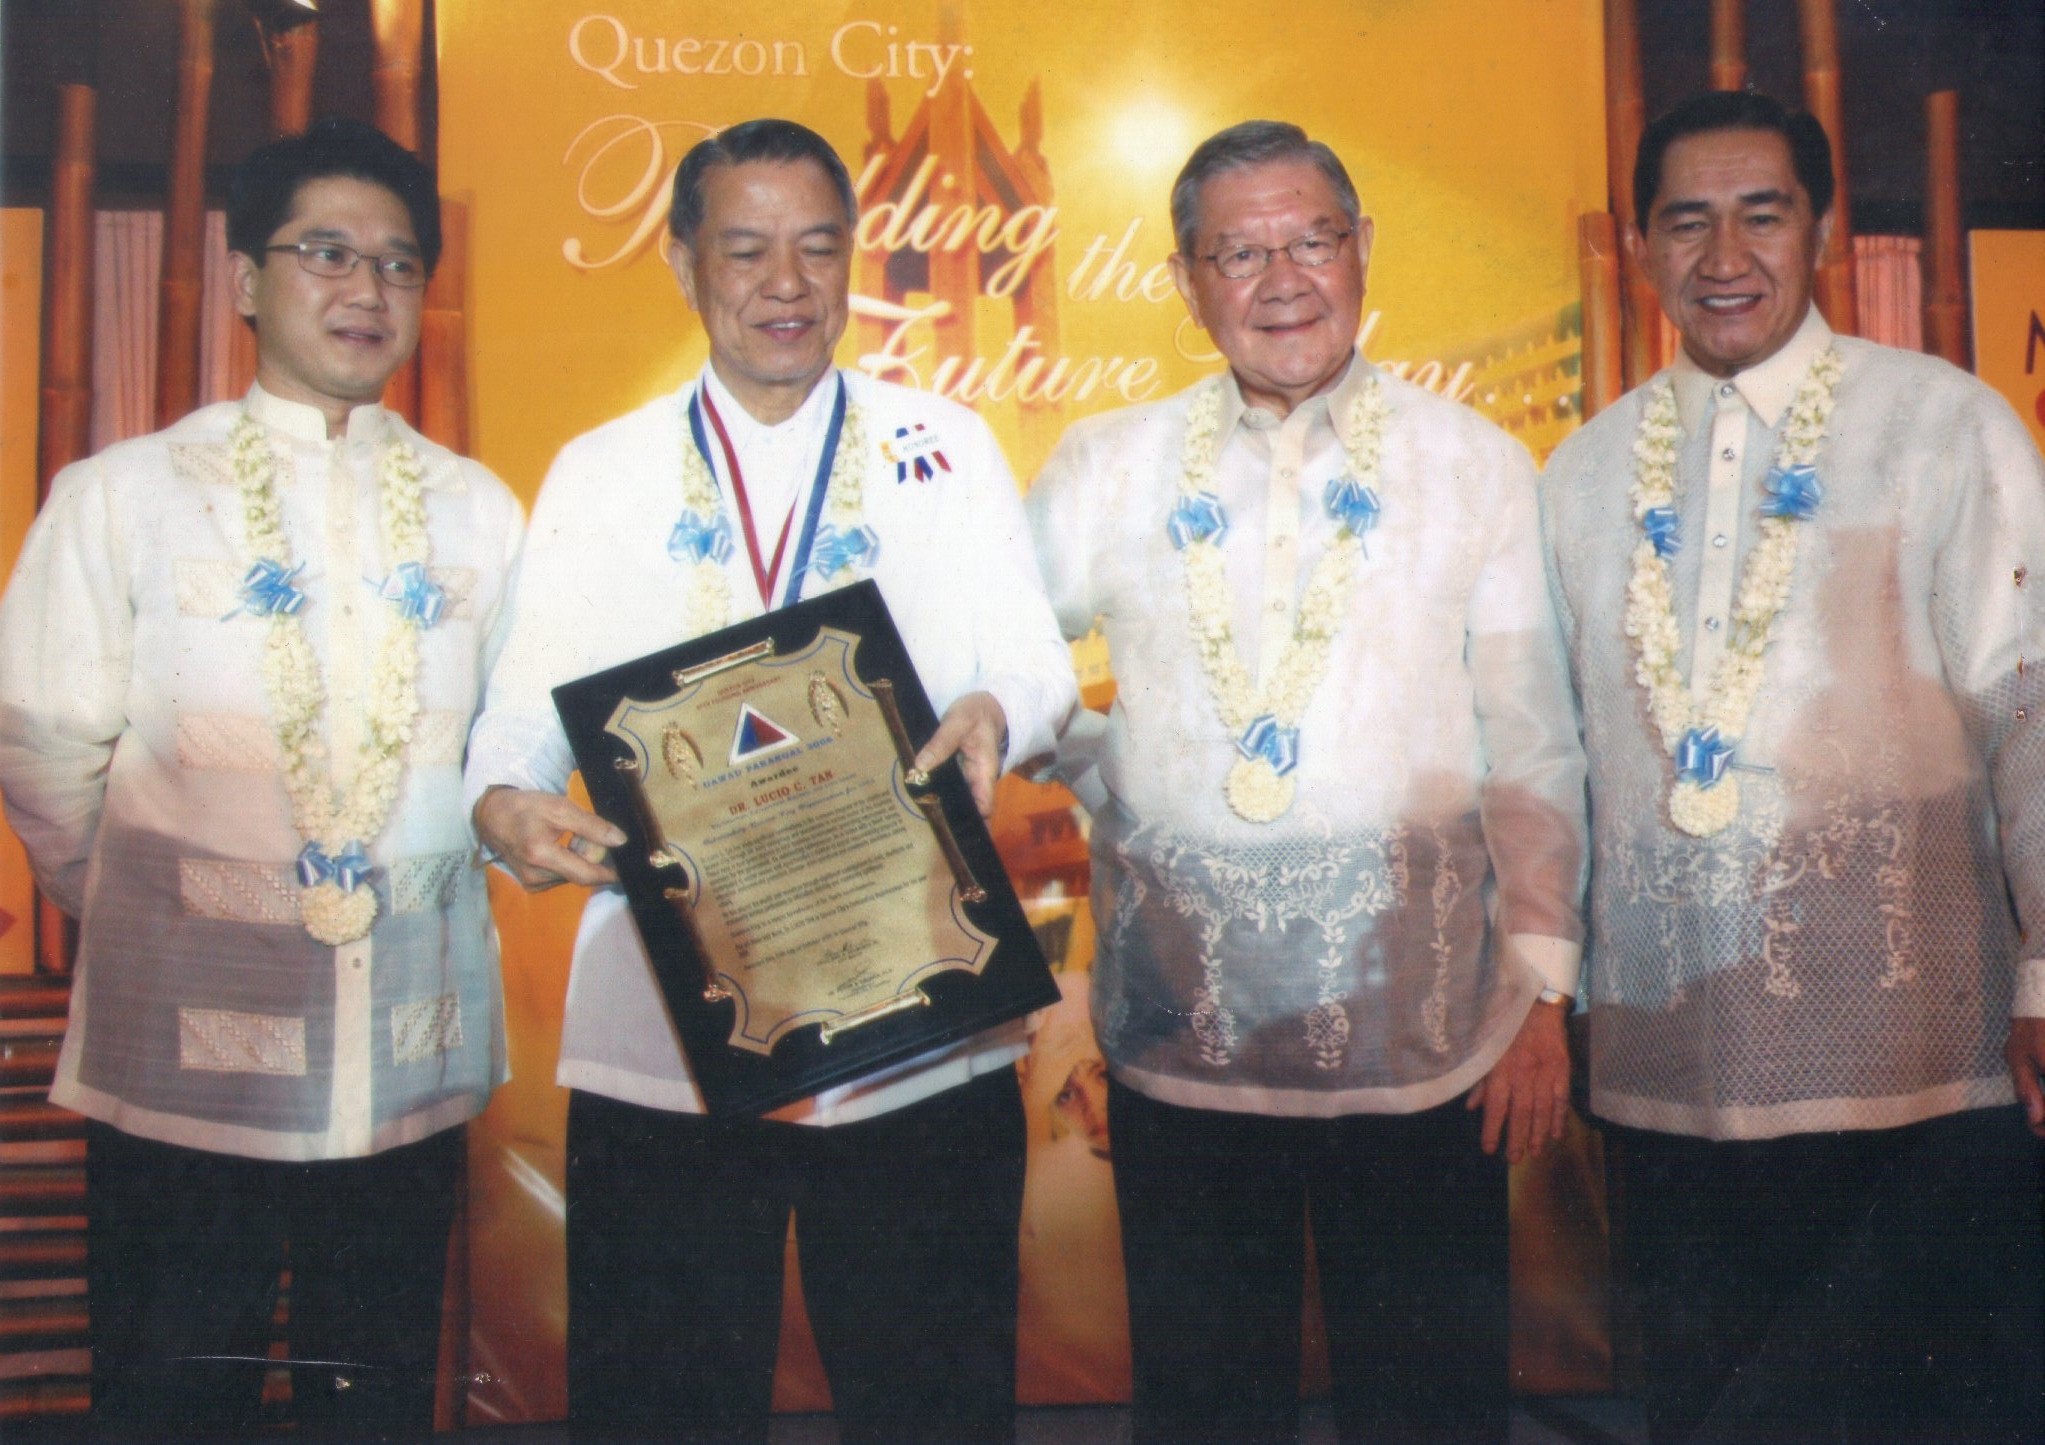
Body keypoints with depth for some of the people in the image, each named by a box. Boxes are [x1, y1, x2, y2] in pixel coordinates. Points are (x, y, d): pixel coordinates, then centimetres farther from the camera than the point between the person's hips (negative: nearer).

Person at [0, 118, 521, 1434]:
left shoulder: (476, 510, 6)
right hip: (184, 1045, -2)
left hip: (412, 1055, 2)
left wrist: (475, 851, 2)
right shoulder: (120, 497, -1)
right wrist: (143, 923, 5)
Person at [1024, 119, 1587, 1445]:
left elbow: (1535, 749, 3)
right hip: (1179, 1041, 1)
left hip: (1421, 1039, -1)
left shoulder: (1475, 466, 3)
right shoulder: (1103, 471, 5)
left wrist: (1545, 990, 1)